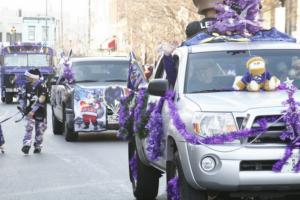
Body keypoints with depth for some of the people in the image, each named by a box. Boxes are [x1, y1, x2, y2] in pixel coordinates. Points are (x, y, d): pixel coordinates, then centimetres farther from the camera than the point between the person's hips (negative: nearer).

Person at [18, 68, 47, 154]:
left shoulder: (41, 86, -14)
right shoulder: (26, 86, 3)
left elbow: (41, 100, -21)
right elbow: (21, 96, 15)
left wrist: (33, 110, -24)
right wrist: (22, 106, 1)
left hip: (40, 112, -3)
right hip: (29, 111, 3)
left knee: (39, 130, 6)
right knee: (28, 127, -13)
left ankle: (37, 146, 21)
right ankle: (26, 145, -18)